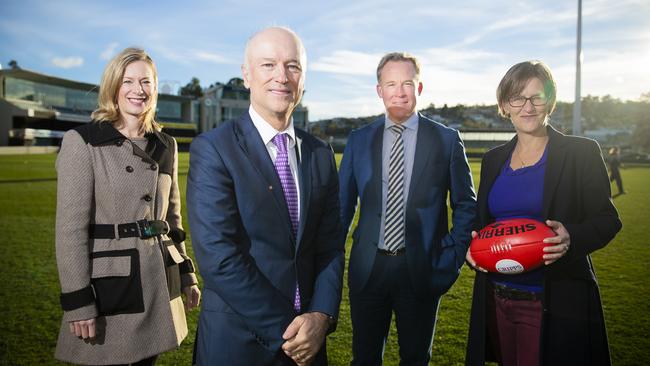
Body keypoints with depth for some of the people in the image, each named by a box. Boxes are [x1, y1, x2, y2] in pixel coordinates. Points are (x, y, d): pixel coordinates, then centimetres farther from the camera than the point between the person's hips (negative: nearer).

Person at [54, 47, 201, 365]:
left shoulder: (165, 146, 8)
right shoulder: (82, 142, -8)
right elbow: (71, 228, -11)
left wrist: (186, 275, 13)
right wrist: (77, 300, -14)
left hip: (159, 283, 5)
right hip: (109, 283, -5)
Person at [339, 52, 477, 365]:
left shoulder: (447, 140, -2)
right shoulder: (359, 140, 3)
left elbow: (466, 205, 3)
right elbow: (343, 204, 6)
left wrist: (453, 257, -6)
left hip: (422, 269, -1)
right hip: (368, 267, 1)